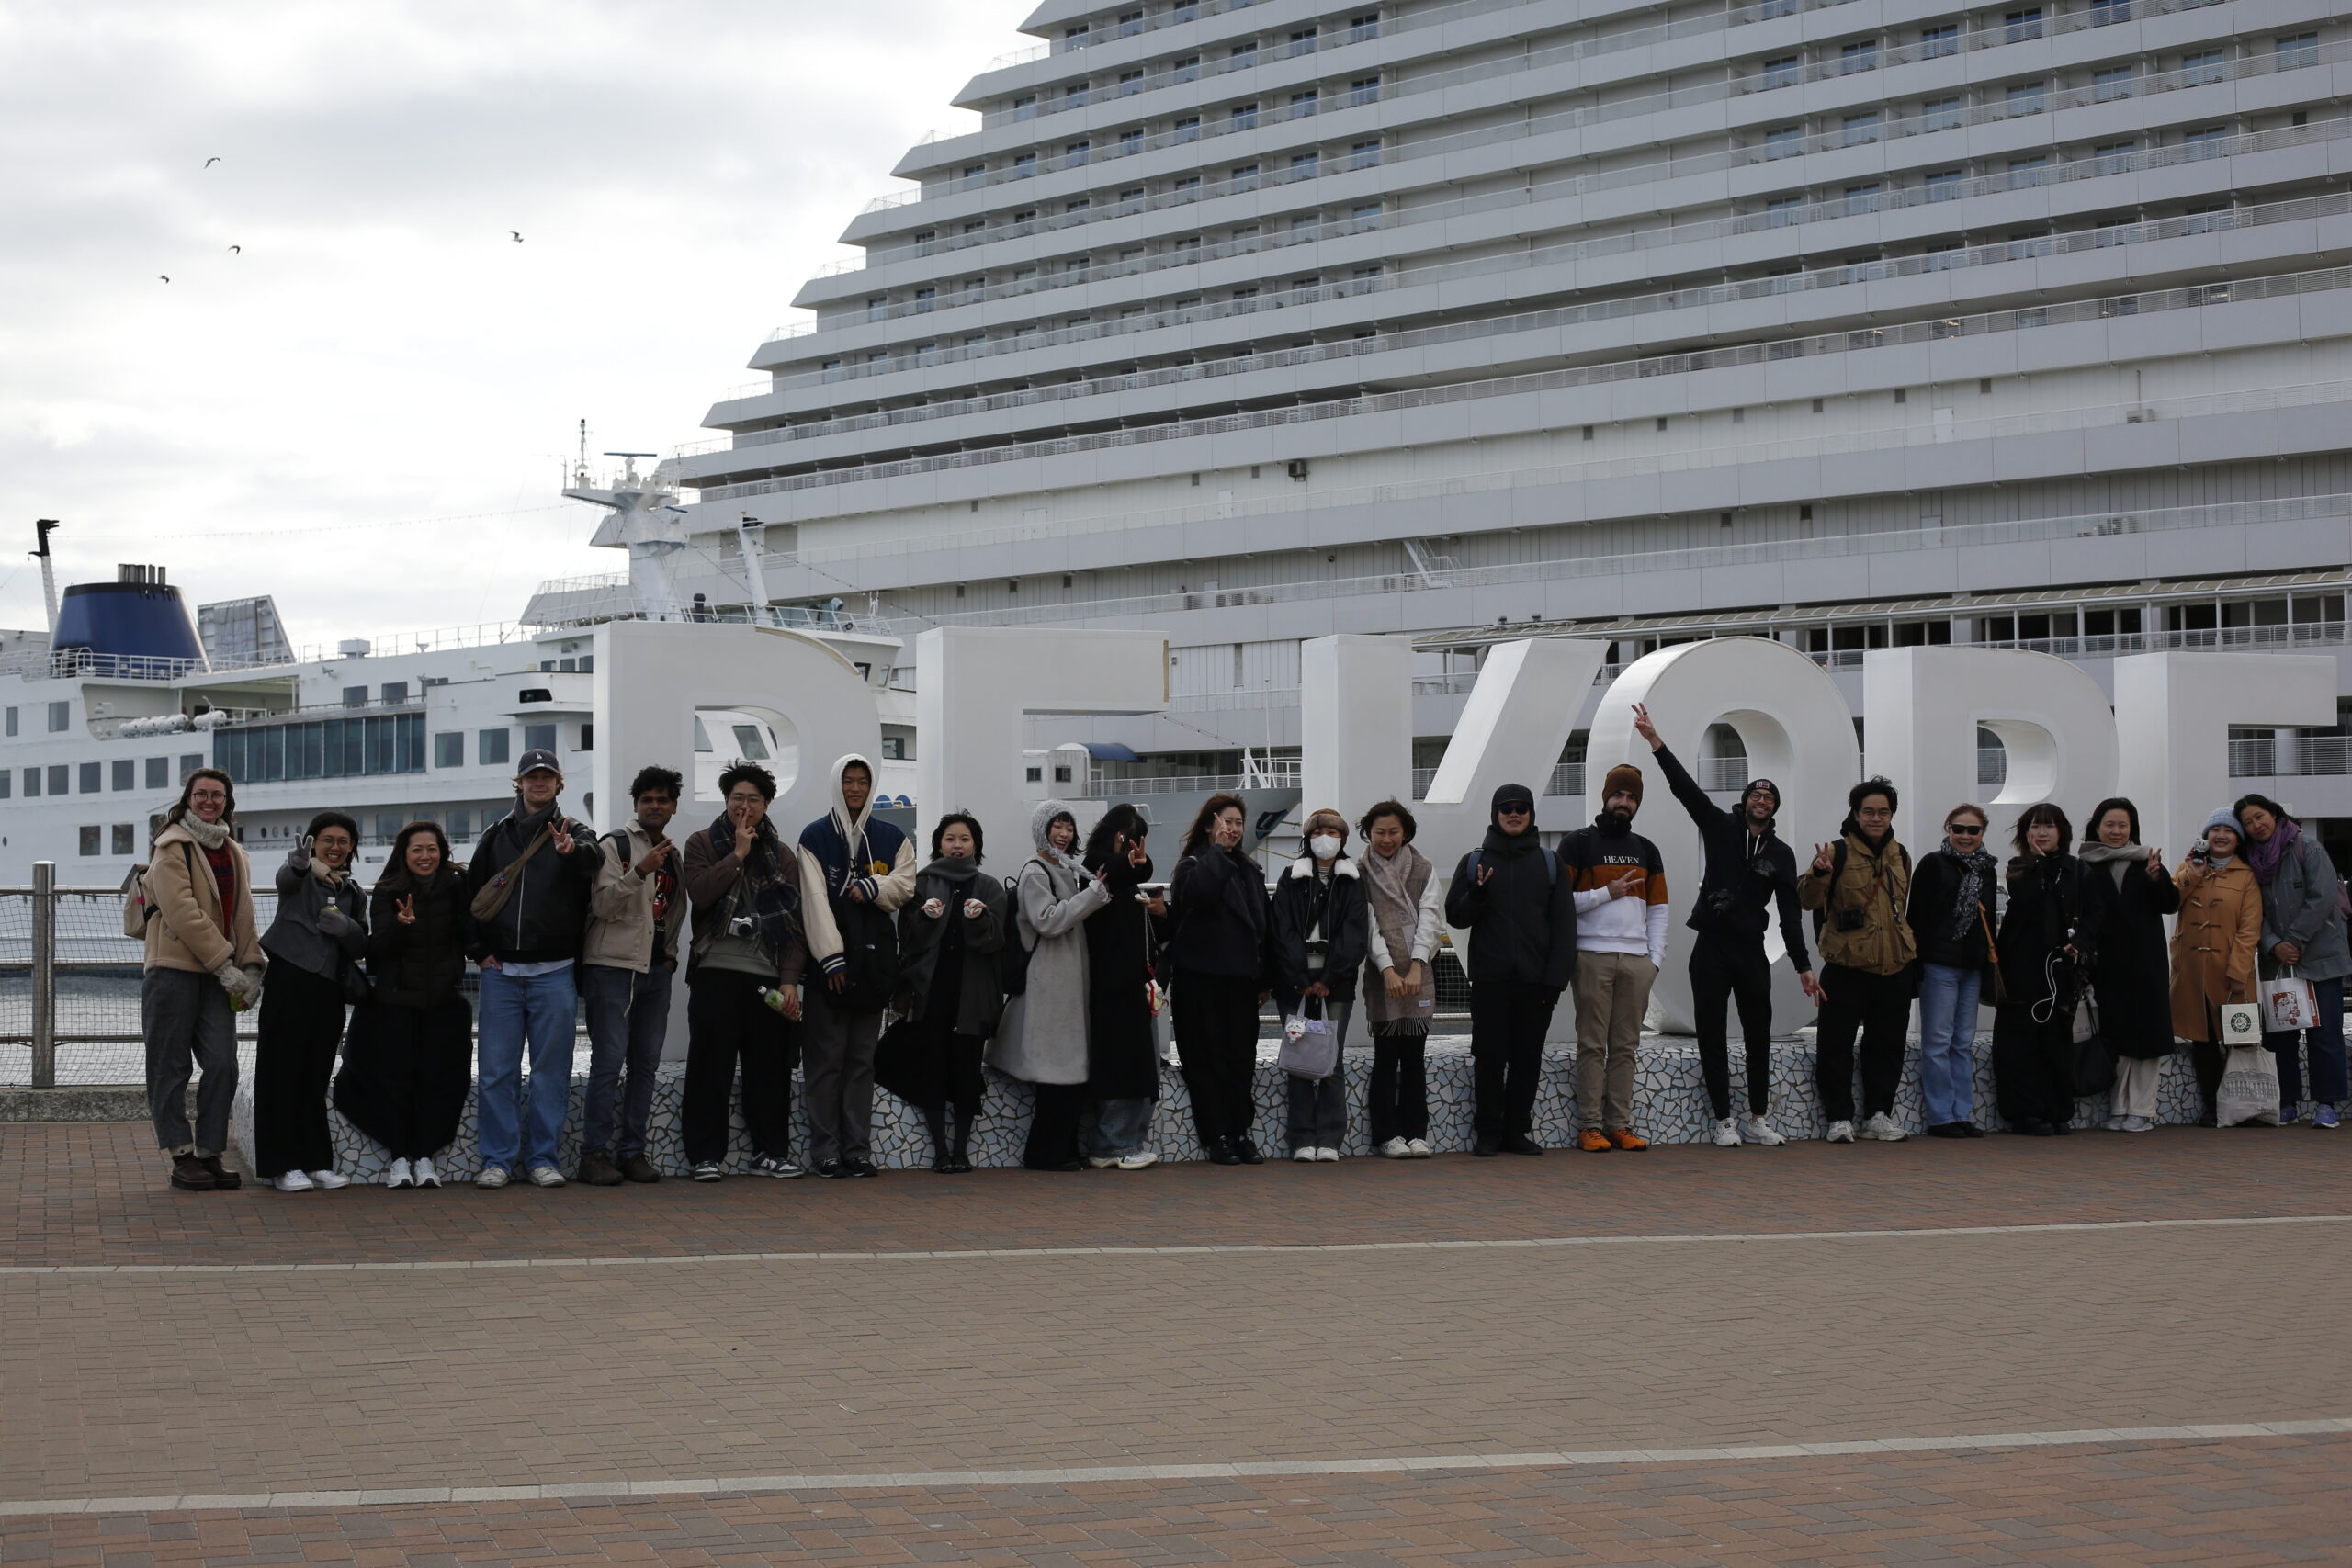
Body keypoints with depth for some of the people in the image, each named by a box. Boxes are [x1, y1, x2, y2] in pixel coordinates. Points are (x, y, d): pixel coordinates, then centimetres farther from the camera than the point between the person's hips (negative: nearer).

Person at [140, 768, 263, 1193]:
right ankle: (182, 1158, 5)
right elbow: (182, 912, -15)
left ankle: (209, 1154, 9)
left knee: (222, 1066, 0)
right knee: (171, 1067, 0)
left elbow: (243, 916, 18)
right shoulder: (172, 847, -6)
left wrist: (251, 967, 4)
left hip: (218, 976, 6)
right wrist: (226, 966, -16)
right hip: (172, 970, -6)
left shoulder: (233, 853, 17)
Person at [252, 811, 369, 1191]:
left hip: (329, 990, 5)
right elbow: (285, 878, -23)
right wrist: (302, 865, -47)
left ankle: (316, 1162, 14)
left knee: (316, 1076, 9)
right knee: (284, 1072, -5)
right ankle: (283, 1165, -3)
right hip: (290, 981, -5)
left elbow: (362, 948, 12)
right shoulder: (299, 877, 3)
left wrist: (347, 928, -10)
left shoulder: (353, 893, 17)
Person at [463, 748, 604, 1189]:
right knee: (497, 1070, 1)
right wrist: (477, 949, 3)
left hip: (553, 973, -1)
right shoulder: (496, 835, 12)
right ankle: (498, 1159, 7)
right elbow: (470, 893, 15)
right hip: (501, 971, 2)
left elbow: (592, 858, -20)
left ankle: (541, 1157, 10)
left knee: (551, 1069, 2)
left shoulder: (573, 833, 4)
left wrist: (572, 851, -43)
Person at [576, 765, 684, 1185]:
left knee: (646, 1063, 6)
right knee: (609, 1062, -9)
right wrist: (640, 871, -25)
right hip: (613, 966, -6)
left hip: (655, 970, 7)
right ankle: (596, 1154, -5)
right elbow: (602, 905, -14)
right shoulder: (614, 845, -4)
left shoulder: (673, 855, 16)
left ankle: (632, 1151, 11)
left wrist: (671, 952, 11)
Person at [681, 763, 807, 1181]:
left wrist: (790, 980, -2)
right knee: (710, 1067, -2)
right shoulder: (703, 845, 8)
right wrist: (738, 854, -7)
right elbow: (699, 892, -11)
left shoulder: (781, 855, 14)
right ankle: (706, 1156, 3)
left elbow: (794, 922, 8)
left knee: (770, 1068, 3)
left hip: (769, 977, 2)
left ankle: (770, 1151, 11)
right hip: (716, 972, -2)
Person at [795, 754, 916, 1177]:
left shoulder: (891, 838, 12)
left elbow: (905, 884, 5)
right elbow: (815, 900, -7)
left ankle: (858, 1150, 9)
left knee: (863, 1059, 6)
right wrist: (831, 958, -15)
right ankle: (826, 1151, -1)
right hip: (830, 960, -3)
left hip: (873, 959, 3)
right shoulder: (815, 836, 1)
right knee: (827, 1058, -4)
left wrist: (871, 887, -13)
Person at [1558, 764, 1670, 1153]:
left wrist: (1656, 958, 6)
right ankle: (1590, 1126, -3)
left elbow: (1657, 910, 16)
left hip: (1637, 959, 4)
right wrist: (1606, 893, -10)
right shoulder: (1577, 844, 4)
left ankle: (1620, 1125, 6)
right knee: (1593, 1045, -4)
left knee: (1625, 1046, 4)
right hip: (1593, 957, -4)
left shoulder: (1646, 850, 18)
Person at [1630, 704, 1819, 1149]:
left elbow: (1789, 914, 4)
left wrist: (1804, 967, -2)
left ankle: (1758, 1120, 13)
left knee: (1759, 1037, 5)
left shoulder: (1781, 854, 6)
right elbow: (1685, 787, -9)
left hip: (1752, 952, 2)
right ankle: (1723, 1122, 6)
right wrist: (1655, 742, -21)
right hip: (1711, 949, -2)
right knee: (1713, 1038, 0)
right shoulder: (1720, 827, 2)